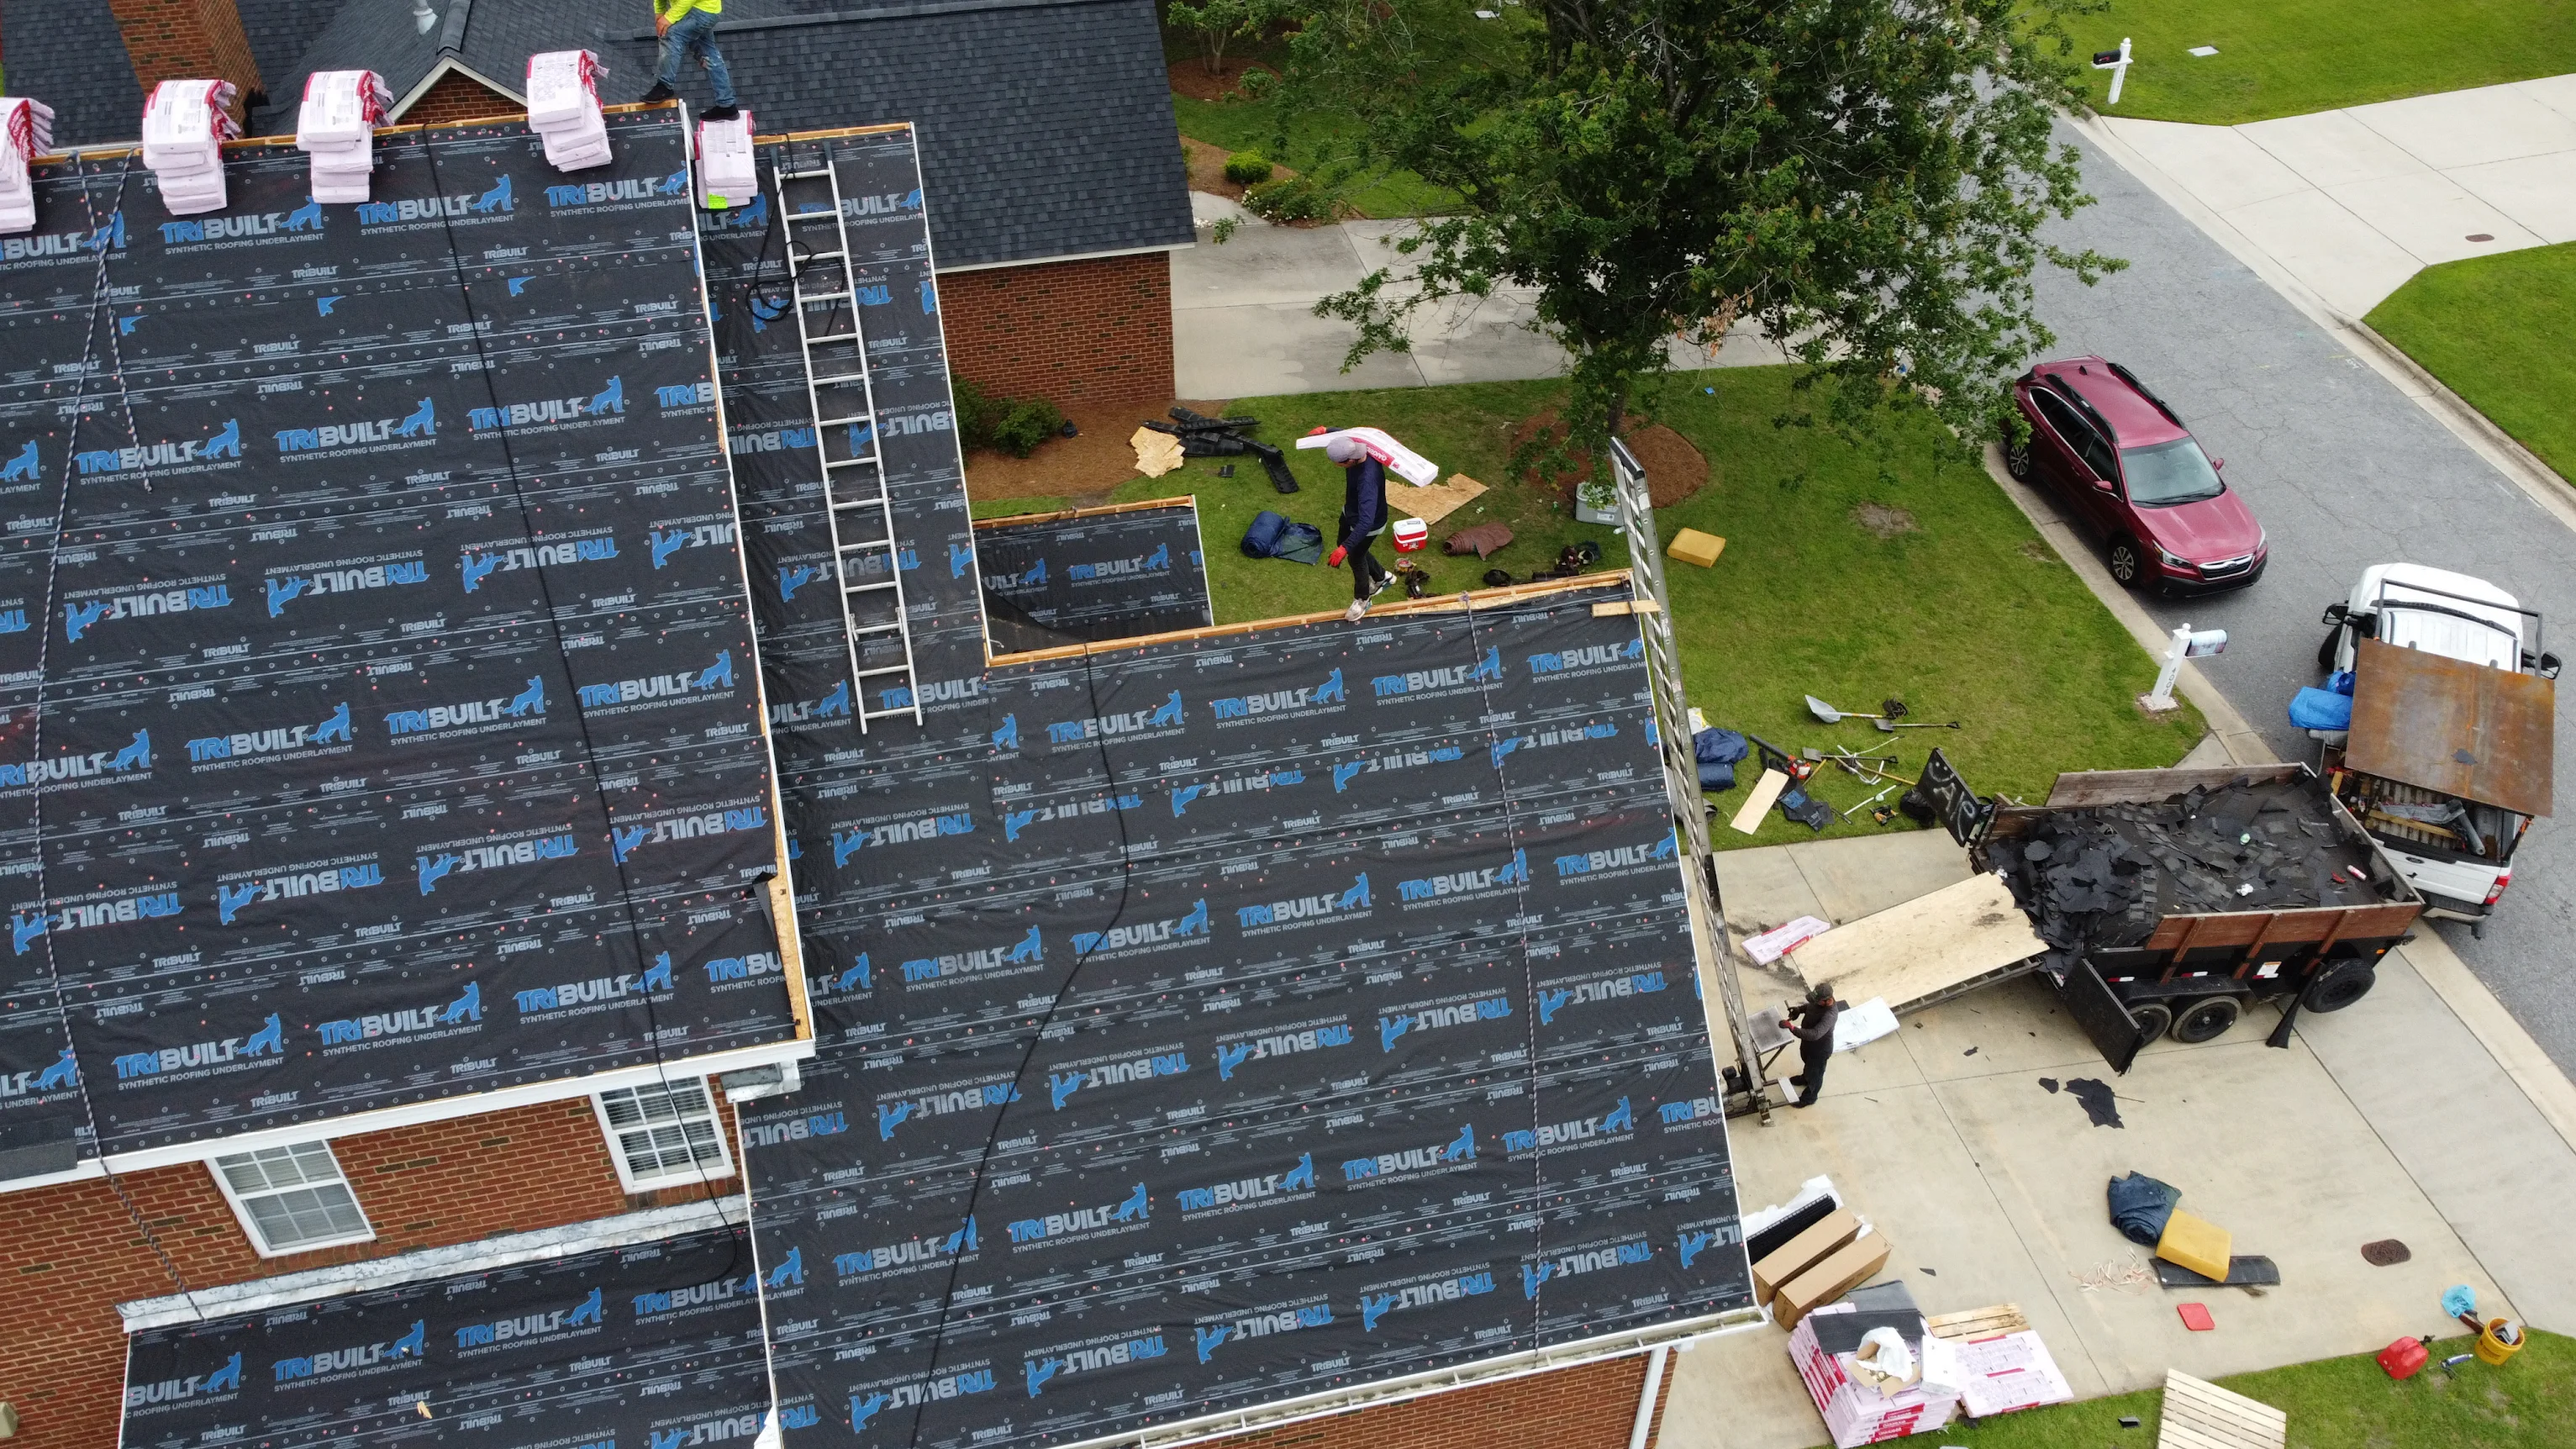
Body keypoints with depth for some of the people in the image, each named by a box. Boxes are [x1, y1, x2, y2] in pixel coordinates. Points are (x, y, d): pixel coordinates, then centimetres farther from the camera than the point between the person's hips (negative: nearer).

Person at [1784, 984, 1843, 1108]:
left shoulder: (1830, 1015, -43)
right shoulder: (1821, 1000, -18)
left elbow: (1814, 1034, -52)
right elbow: (1810, 1007, 6)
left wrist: (1792, 1028, -56)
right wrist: (1799, 1009, -14)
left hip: (1820, 1048, -7)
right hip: (1808, 1041, 8)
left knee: (1814, 1072, 20)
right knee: (1807, 1062, 35)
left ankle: (1810, 1097, 46)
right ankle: (1806, 1078, 66)